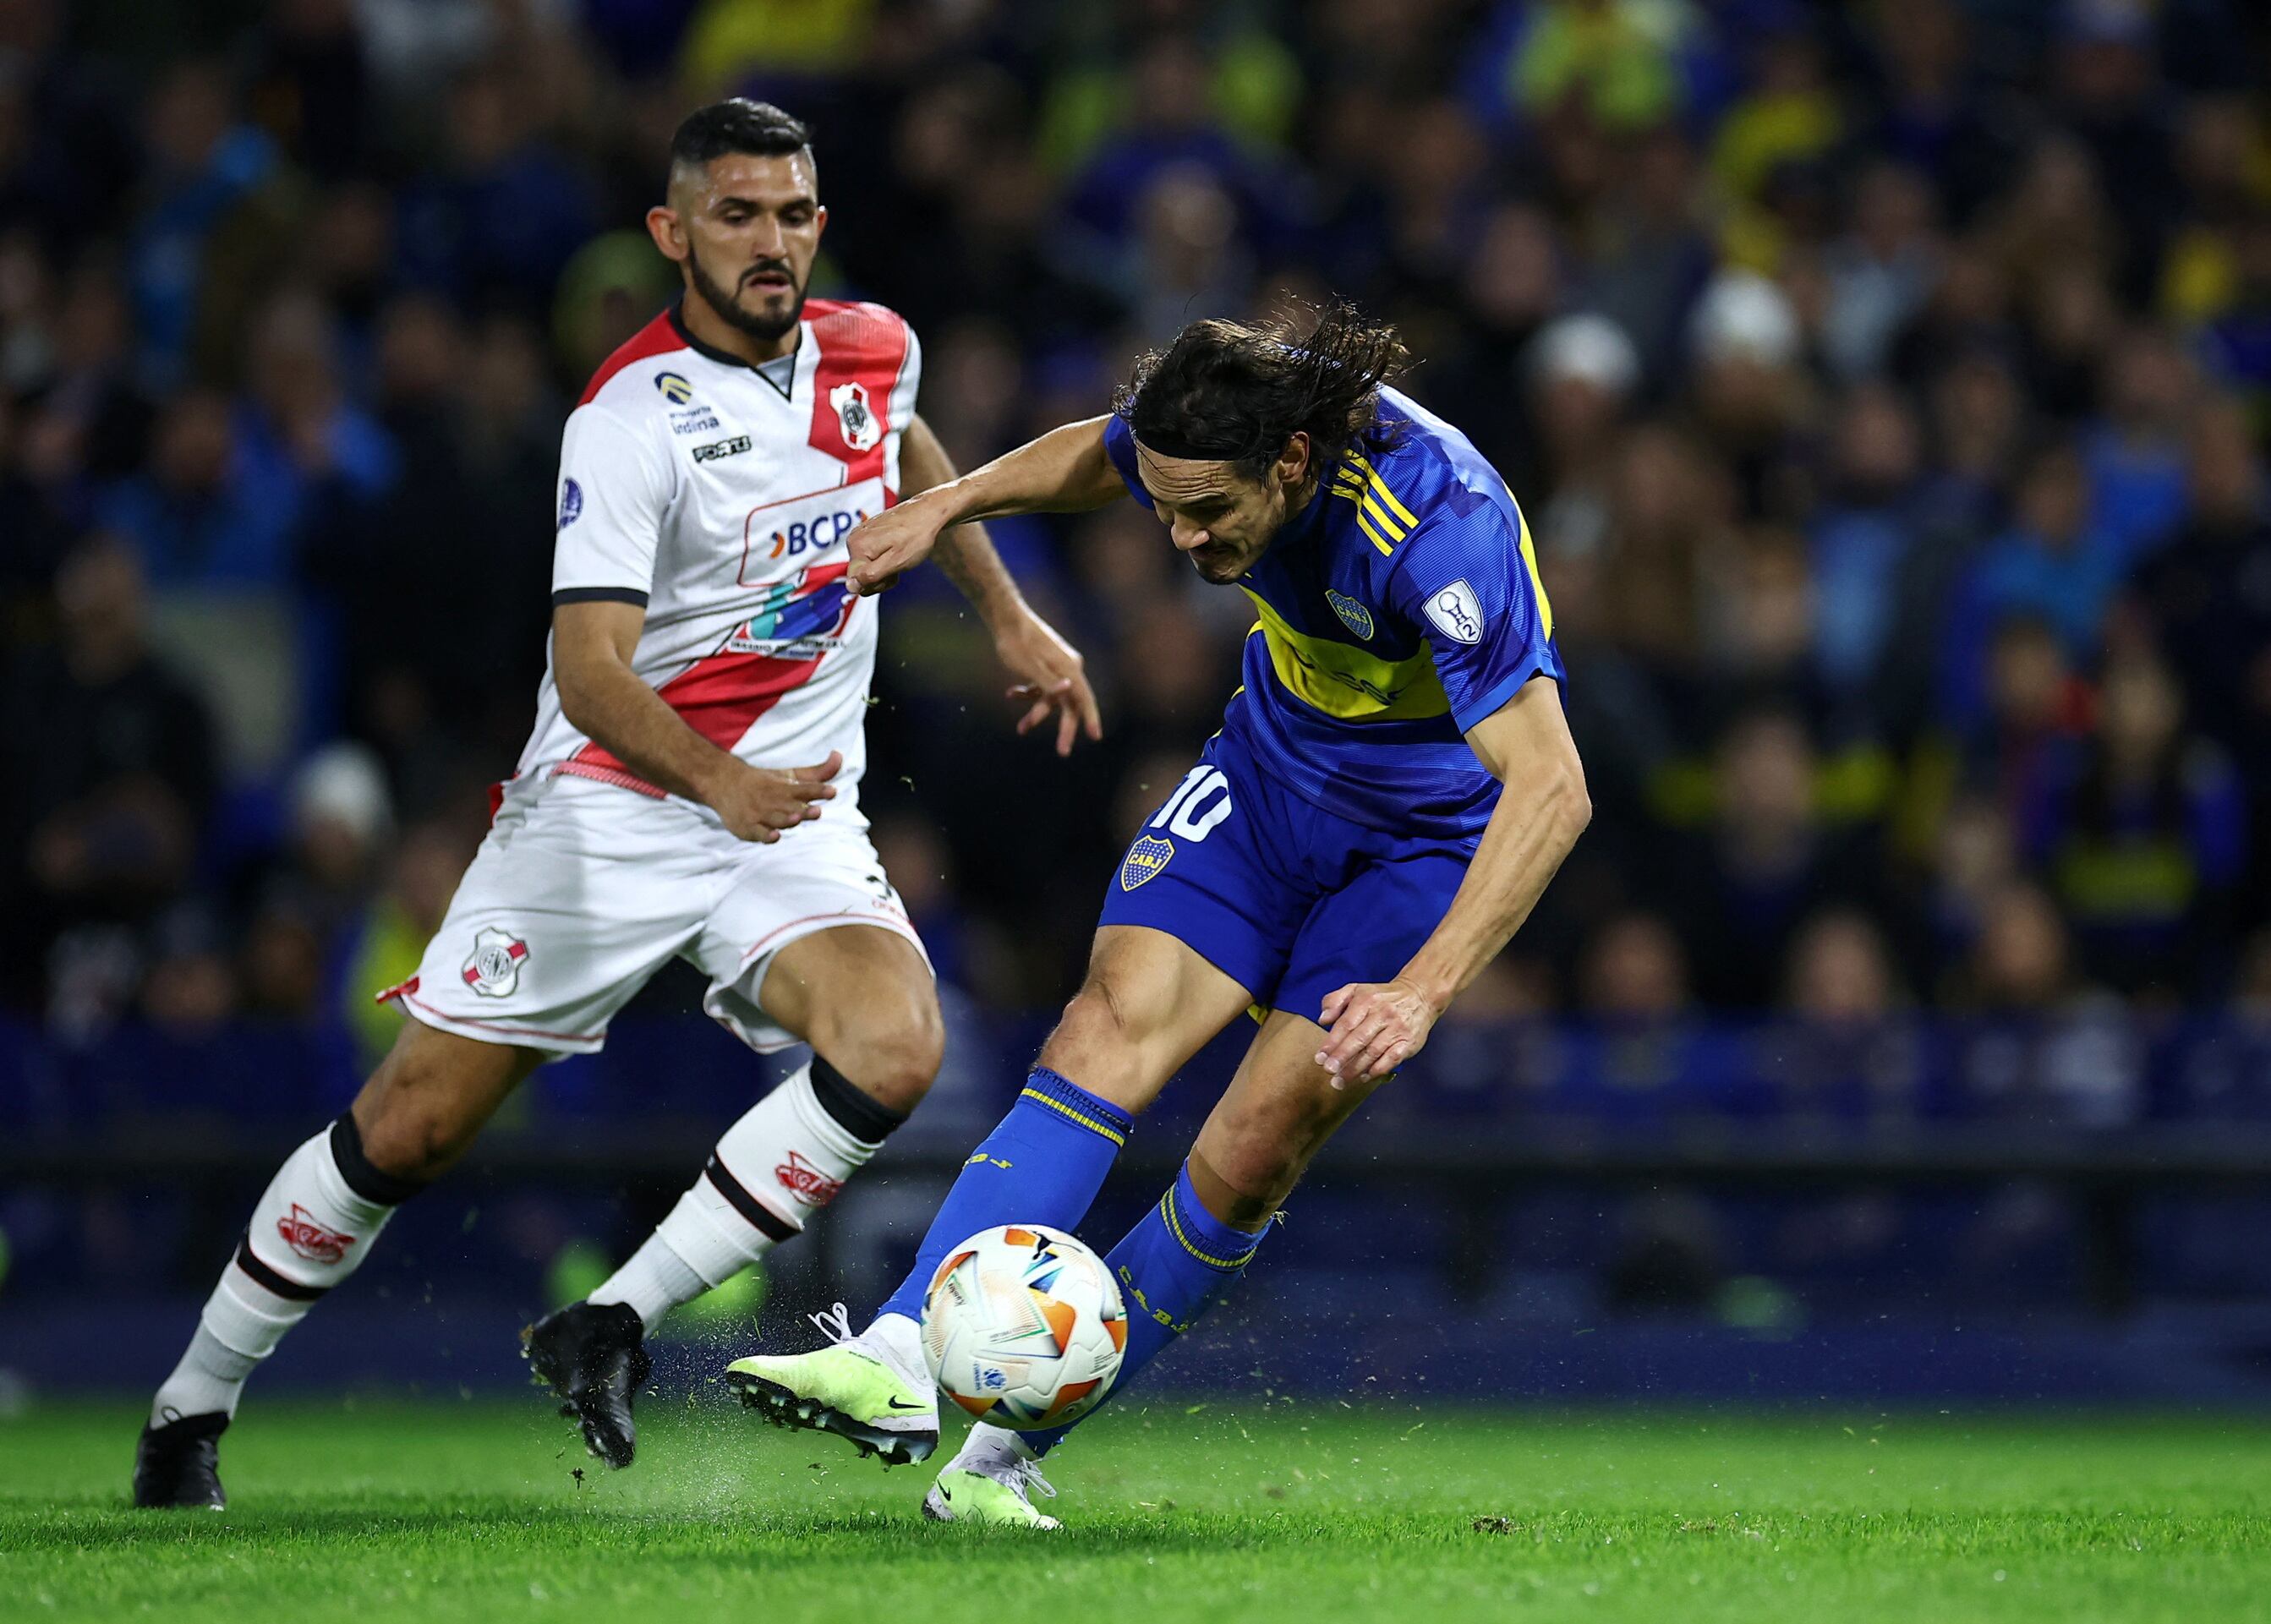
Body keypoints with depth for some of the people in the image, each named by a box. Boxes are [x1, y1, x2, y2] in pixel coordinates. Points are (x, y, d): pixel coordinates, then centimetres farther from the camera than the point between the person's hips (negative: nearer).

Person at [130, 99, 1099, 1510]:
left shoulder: (871, 351, 3)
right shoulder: (634, 420, -16)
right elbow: (589, 671, -25)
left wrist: (1010, 617, 27)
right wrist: (718, 782, -41)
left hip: (796, 814, 4)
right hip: (610, 810, -4)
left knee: (895, 1047, -25)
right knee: (410, 1128, -2)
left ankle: (611, 1326, -17)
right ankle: (194, 1404, 18)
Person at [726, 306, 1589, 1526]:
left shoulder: (1436, 531, -37)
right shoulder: (1211, 435, -18)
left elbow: (1551, 789, -41)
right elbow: (1101, 451, 11)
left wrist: (1419, 992, -48)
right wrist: (949, 504, 4)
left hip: (1428, 829, -5)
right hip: (1271, 765, 5)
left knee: (1249, 1162, -11)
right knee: (1111, 1031, -15)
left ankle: (1014, 1446, 0)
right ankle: (905, 1359, -26)